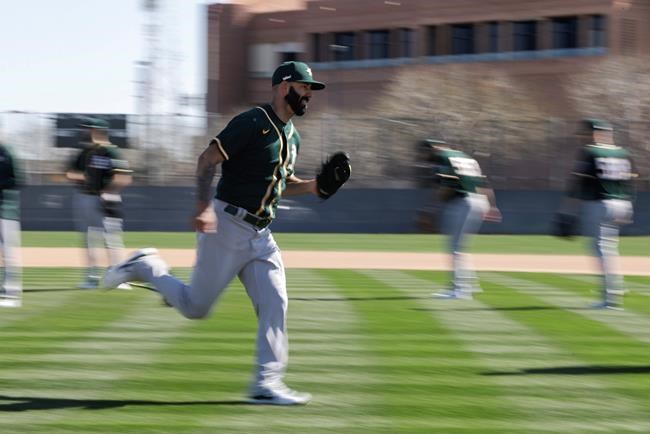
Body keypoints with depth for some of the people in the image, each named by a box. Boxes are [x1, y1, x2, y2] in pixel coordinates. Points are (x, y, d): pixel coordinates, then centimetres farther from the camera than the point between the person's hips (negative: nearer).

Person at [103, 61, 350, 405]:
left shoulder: (292, 137, 14)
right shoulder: (252, 123, -14)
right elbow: (207, 160, -17)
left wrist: (318, 185, 7)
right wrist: (203, 205, -29)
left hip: (260, 234, 8)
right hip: (226, 226, -8)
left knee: (274, 304, -4)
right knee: (196, 307, -1)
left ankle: (266, 384, -3)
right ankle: (146, 267, 21)